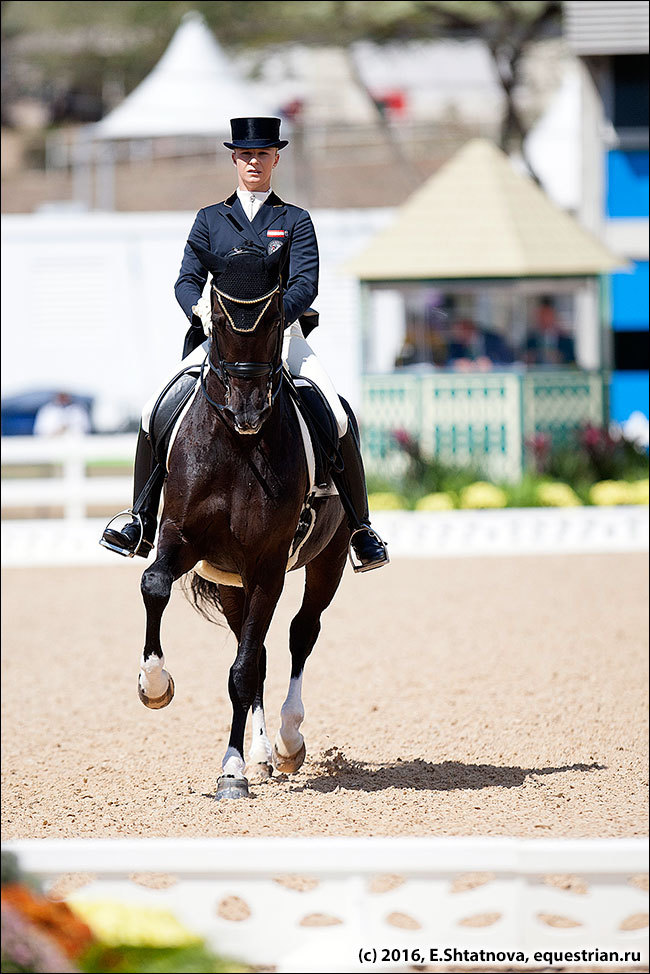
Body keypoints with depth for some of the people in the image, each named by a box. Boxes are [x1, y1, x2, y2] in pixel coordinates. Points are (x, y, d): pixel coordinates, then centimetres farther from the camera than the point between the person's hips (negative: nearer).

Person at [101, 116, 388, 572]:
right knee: (155, 412, -18)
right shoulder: (210, 219, 14)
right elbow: (187, 280, 5)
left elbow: (305, 286, -4)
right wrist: (201, 310, -19)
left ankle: (361, 526, -11)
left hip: (282, 332, -1)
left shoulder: (296, 221, 9)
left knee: (337, 418, -23)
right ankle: (142, 523, -11)